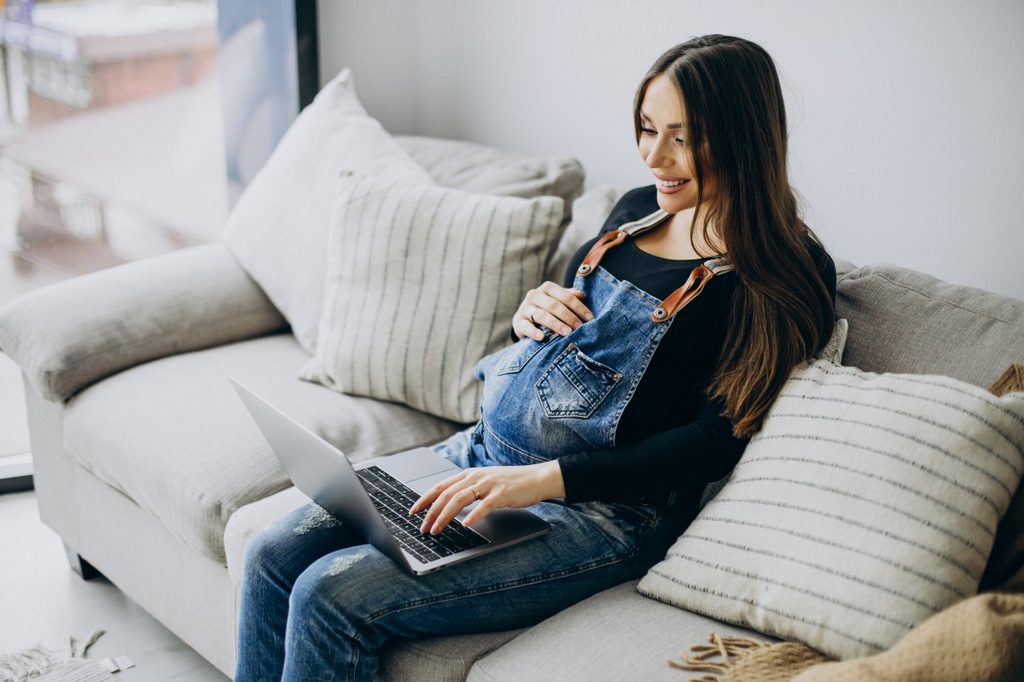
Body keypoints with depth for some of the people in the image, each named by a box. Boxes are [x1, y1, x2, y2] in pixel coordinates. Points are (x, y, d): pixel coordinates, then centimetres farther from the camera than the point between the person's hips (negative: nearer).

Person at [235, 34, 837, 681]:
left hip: (604, 506, -7)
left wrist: (542, 479, -25)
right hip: (485, 455, 8)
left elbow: (717, 440, -17)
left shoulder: (790, 271, -10)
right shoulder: (640, 209, 12)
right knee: (275, 556, -5)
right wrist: (532, 311, 0)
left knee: (332, 597, -20)